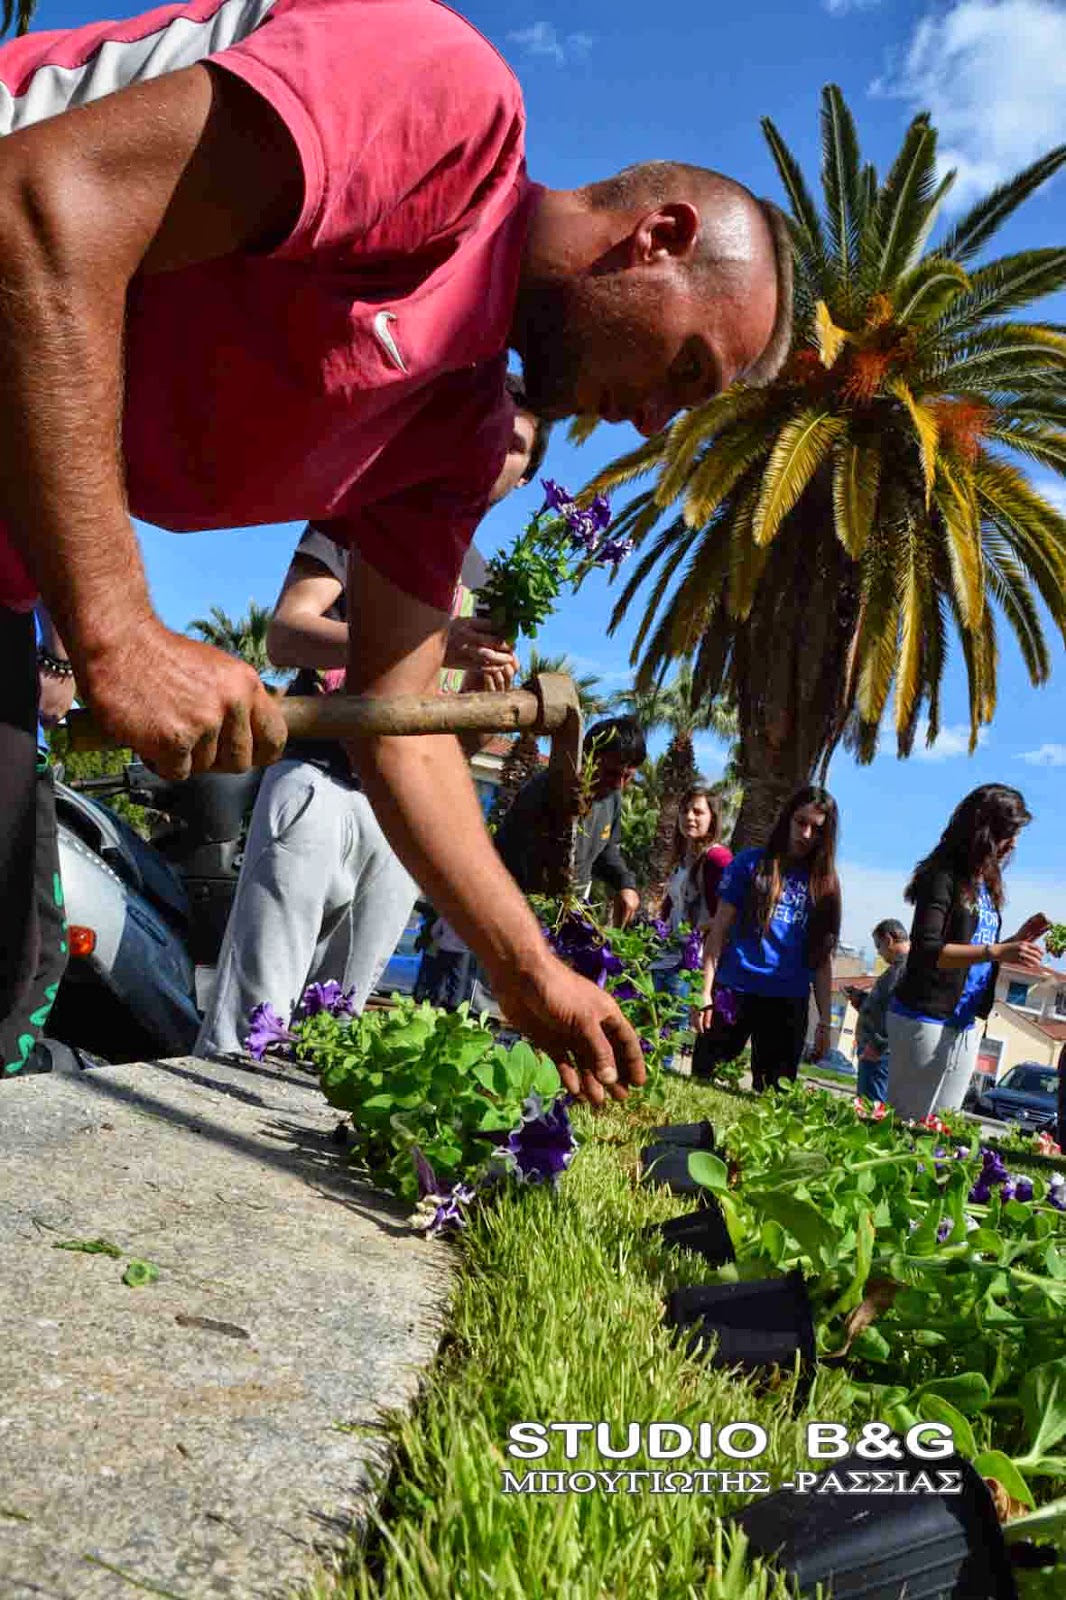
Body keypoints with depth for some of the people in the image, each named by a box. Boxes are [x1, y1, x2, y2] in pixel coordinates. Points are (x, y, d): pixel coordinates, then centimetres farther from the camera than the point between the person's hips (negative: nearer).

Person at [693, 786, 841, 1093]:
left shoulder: (825, 884, 11)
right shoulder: (751, 863, 5)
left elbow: (822, 959, 11)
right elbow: (719, 931, 2)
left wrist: (825, 1021, 5)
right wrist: (706, 993, -6)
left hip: (789, 1004, 2)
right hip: (733, 994, -2)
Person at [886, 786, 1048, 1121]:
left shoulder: (988, 885, 12)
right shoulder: (944, 876, -11)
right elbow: (926, 951, -22)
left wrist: (1017, 939, 4)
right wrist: (998, 951, -28)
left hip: (965, 1026, 8)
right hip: (925, 1018, -8)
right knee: (908, 1121, 0)